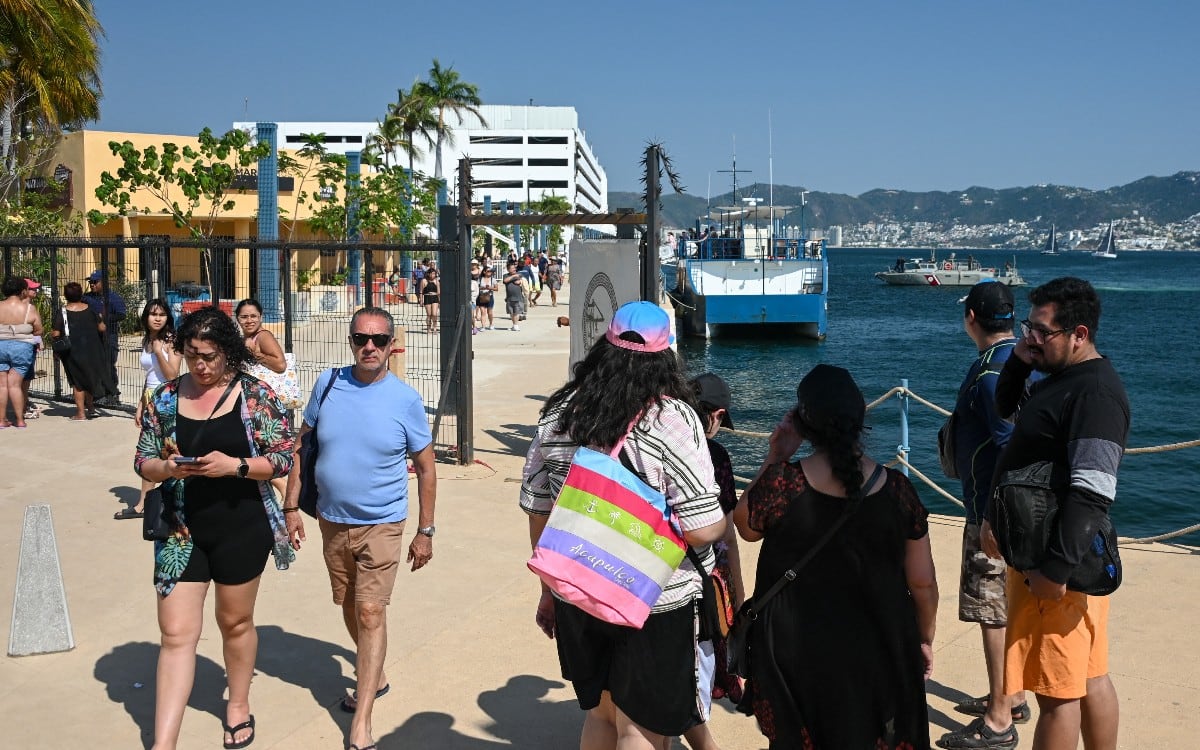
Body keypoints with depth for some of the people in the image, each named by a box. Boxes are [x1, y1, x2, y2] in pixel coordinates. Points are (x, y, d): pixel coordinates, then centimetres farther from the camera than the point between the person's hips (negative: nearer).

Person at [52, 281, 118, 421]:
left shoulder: (62, 312, -11)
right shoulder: (90, 309, -2)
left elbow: (55, 334, -13)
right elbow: (102, 328, 1)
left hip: (73, 351, -3)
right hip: (92, 349, 3)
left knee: (78, 381, 5)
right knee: (89, 376, 21)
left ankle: (81, 413, 8)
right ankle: (90, 407, 29)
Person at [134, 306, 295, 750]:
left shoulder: (257, 396, -7)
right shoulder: (165, 397, 1)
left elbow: (283, 459, -8)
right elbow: (143, 460, 5)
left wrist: (235, 465, -23)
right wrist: (167, 467, -18)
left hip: (241, 530, -2)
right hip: (181, 532, 2)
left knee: (235, 621, 15)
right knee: (177, 634, 1)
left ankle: (239, 704, 39)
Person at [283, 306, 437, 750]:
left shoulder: (405, 400, -11)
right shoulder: (329, 384, -4)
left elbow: (426, 468, -4)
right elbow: (302, 445, 4)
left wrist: (425, 532, -5)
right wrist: (291, 506, 1)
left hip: (381, 524, -4)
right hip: (332, 521, 4)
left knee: (370, 612, -10)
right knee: (349, 607, 18)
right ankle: (375, 678, 42)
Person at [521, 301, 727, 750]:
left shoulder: (558, 414, 0)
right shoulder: (672, 418, -15)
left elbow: (537, 511, 8)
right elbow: (703, 529, -19)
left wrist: (550, 590, 20)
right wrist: (724, 520, 4)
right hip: (656, 604, -5)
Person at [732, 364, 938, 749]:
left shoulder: (780, 483, -21)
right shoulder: (897, 489, -13)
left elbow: (746, 526, 2)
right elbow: (923, 583, -3)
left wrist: (774, 458, 2)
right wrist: (925, 640, 14)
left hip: (799, 657, -1)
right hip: (880, 655, 2)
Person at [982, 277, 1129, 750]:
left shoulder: (1095, 392, -20)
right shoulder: (1061, 378, 11)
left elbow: (1092, 492, -27)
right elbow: (1004, 411, 26)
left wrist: (1058, 569, -28)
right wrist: (1019, 362, 7)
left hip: (1055, 563, -10)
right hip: (1035, 548, 10)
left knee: (1057, 691, -2)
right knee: (1089, 679, 18)